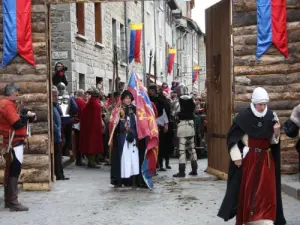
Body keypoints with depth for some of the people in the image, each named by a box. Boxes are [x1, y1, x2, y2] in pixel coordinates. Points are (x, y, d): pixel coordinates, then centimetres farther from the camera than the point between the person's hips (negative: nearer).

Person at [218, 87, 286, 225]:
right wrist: (236, 156, -11)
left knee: (267, 191, 3)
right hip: (248, 159, -3)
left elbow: (273, 141, 8)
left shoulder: (271, 117, 1)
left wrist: (276, 132, -13)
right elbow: (232, 137, -7)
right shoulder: (243, 117, -10)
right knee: (247, 189, 6)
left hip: (266, 159, 3)